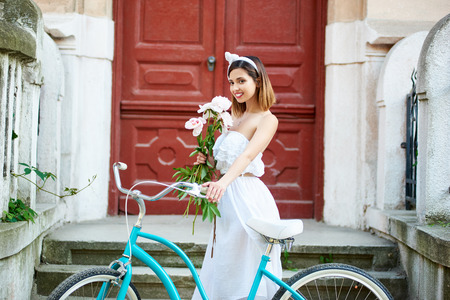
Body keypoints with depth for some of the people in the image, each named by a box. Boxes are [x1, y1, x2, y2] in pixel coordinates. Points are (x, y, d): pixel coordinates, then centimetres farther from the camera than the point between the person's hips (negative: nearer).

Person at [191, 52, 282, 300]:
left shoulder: (267, 119, -9)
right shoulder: (235, 116, 17)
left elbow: (248, 155, -26)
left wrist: (223, 182, -40)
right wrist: (209, 160, 0)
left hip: (248, 199, -8)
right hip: (228, 197, 8)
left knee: (245, 270, -4)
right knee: (223, 271, 12)